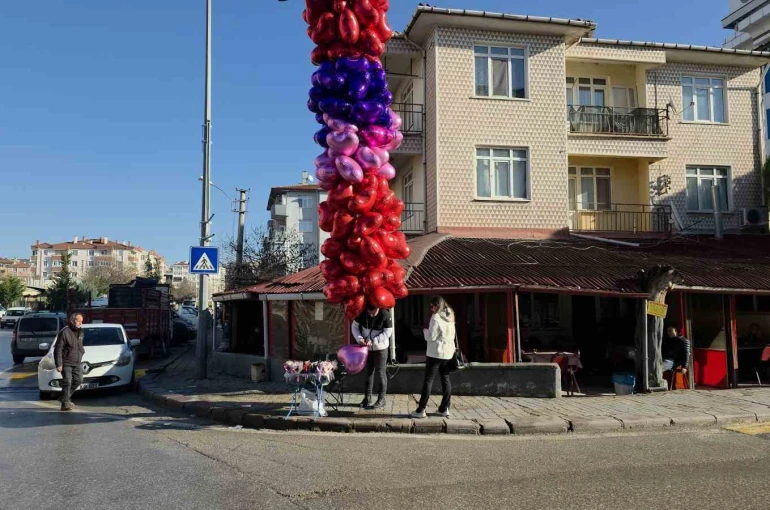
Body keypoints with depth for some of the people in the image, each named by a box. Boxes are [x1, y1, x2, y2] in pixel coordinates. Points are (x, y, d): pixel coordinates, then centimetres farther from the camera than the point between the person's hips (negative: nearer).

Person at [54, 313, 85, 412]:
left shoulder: (80, 332, 9)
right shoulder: (64, 332, -14)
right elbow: (58, 349, -14)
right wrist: (59, 364, -17)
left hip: (77, 362, 7)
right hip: (66, 363, -7)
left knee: (78, 380, 8)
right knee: (67, 382, -9)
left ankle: (66, 397, 26)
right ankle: (65, 403, -5)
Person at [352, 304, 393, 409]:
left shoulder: (385, 315, -22)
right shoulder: (362, 313, -11)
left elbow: (387, 333, -20)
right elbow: (354, 326, -2)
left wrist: (373, 341, -26)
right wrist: (359, 338, -19)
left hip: (380, 348, -4)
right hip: (367, 347, 4)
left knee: (381, 372, 1)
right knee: (369, 372, 13)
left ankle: (381, 399, 10)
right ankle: (367, 397, 23)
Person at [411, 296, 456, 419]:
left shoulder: (436, 318, -14)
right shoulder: (450, 318, 11)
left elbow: (431, 337, -16)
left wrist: (425, 331, 3)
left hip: (436, 353, -7)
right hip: (448, 353, 7)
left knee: (428, 380, -3)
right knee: (446, 380, 10)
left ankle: (421, 410, -2)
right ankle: (444, 409, 13)